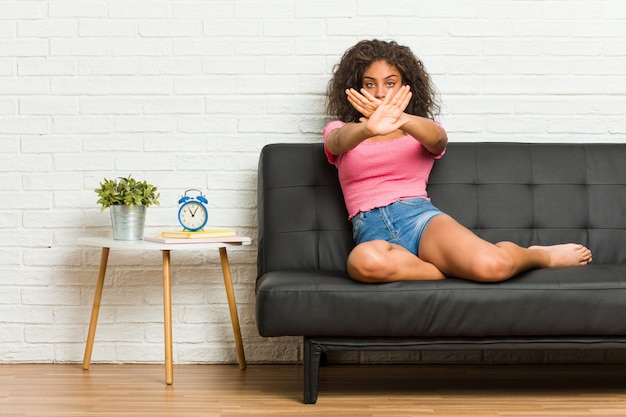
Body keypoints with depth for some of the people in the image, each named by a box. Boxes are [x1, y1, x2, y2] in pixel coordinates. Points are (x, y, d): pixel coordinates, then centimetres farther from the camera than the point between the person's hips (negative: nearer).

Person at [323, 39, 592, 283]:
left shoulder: (419, 133, 19)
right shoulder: (339, 131, 19)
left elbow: (438, 138, -8)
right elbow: (340, 141, -8)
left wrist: (400, 120, -33)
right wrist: (369, 129, -36)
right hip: (371, 231, 0)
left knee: (492, 265, -30)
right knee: (364, 262, -41)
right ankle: (452, 269, -17)